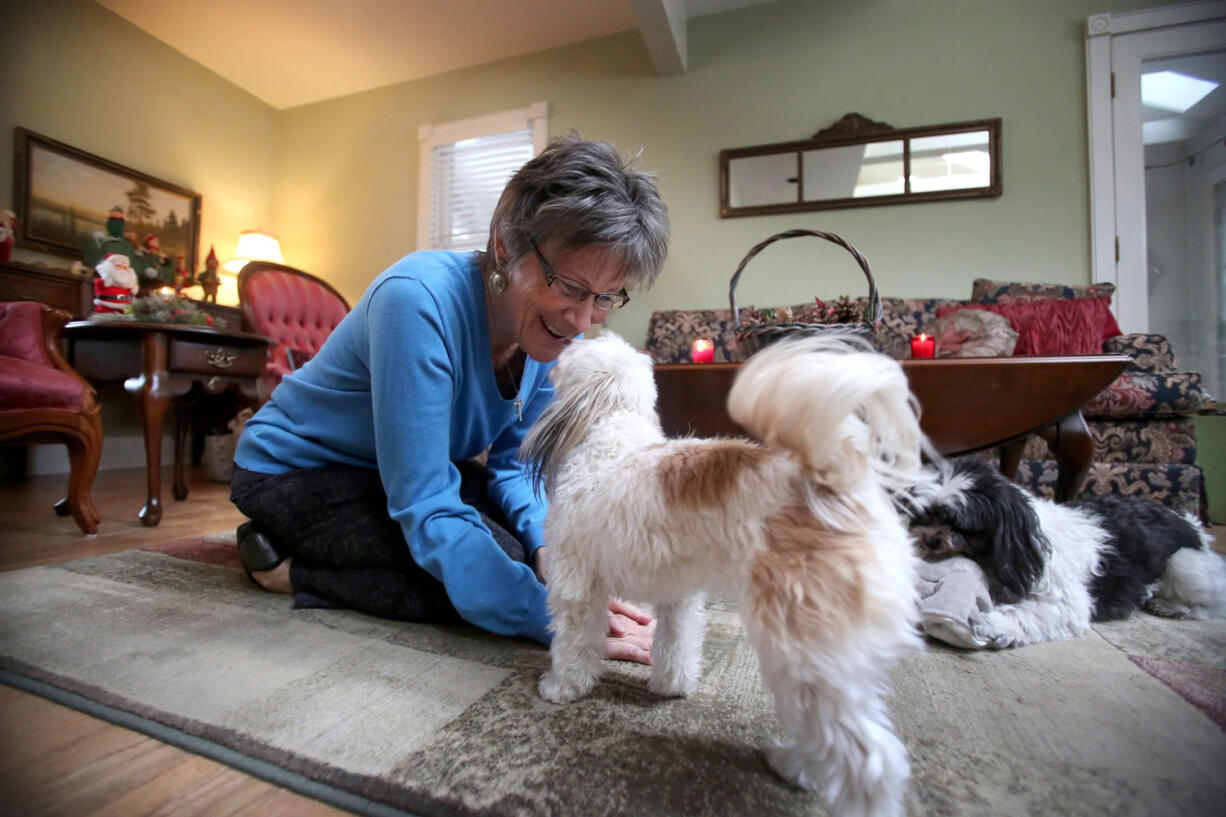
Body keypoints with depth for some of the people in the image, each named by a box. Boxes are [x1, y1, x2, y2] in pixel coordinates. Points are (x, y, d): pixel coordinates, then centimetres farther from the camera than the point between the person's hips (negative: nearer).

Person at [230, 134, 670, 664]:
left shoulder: (561, 325, -14)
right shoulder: (419, 302, -35)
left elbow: (514, 461, -7)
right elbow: (426, 510, -34)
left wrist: (546, 544, -26)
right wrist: (554, 620, -38)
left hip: (406, 469, 7)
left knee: (542, 544, -3)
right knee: (501, 558, -22)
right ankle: (289, 566, -2)